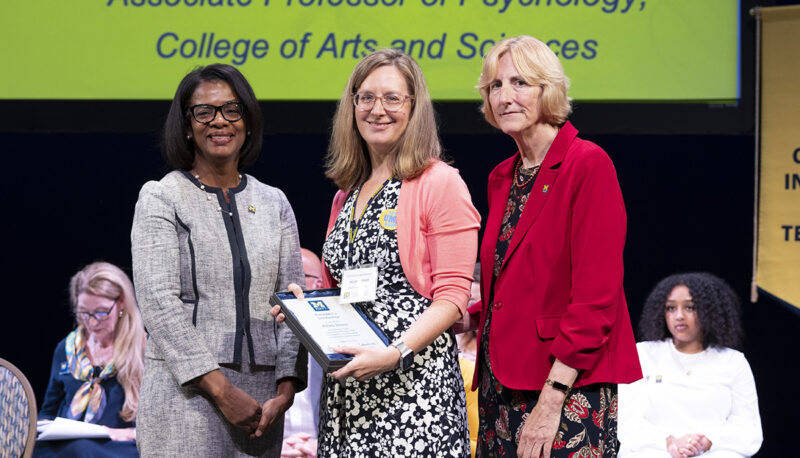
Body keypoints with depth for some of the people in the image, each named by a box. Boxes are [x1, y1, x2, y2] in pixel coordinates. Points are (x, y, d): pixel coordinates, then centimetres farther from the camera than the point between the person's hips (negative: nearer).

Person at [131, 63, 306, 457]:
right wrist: (221, 390, -15)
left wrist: (285, 391, -5)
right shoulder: (161, 198, 1)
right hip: (187, 393, -4)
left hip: (260, 393, 4)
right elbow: (159, 302, -9)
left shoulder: (274, 204, 14)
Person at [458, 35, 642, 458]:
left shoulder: (588, 165, -10)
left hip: (568, 391, -7)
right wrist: (466, 319, 4)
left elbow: (595, 296, -16)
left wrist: (551, 399, -20)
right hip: (501, 385, 7)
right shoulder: (503, 178, 14)